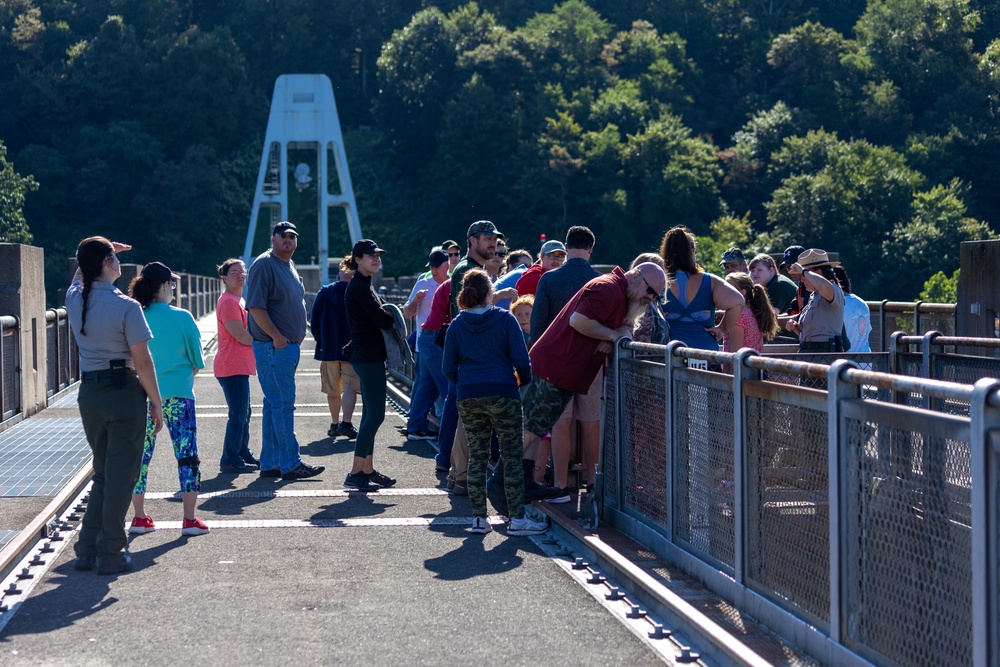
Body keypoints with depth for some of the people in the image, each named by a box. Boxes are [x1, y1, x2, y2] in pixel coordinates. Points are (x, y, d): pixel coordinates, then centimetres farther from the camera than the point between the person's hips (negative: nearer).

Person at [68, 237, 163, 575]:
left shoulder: (74, 299, 1)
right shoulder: (126, 307, -15)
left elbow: (81, 274, 29)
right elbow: (142, 362, -13)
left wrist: (94, 255, 31)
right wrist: (156, 402, -5)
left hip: (89, 392, 6)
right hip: (123, 391, -6)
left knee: (103, 472, 18)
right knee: (121, 474, 2)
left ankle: (87, 550, 17)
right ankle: (110, 555, 5)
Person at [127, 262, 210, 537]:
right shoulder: (182, 318, -7)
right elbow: (197, 361, 0)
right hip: (178, 395, -3)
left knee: (140, 455, 11)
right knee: (187, 455, 3)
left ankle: (139, 517, 15)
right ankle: (190, 519, 1)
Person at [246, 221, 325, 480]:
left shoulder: (289, 267, 19)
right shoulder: (264, 265, -11)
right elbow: (255, 306, -19)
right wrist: (277, 337, -21)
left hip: (289, 346, 10)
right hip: (273, 347, -10)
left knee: (275, 405, 11)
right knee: (283, 405, -8)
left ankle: (270, 463, 16)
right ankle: (291, 464, -7)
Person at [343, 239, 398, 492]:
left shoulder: (363, 286, 17)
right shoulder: (359, 288, -15)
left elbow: (379, 316, 17)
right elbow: (383, 320, -18)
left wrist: (388, 316, -3)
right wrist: (394, 318, 2)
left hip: (369, 355, 11)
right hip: (368, 356, -11)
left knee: (371, 414, 12)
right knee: (375, 414, -10)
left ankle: (368, 470, 17)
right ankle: (355, 473, -9)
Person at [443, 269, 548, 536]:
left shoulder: (457, 325, 6)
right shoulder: (505, 319, -2)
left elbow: (449, 369, 7)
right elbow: (521, 359, -5)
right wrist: (526, 384, 12)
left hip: (468, 396, 3)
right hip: (502, 394, -3)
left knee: (477, 457, 9)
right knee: (511, 457, 1)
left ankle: (479, 518, 9)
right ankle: (517, 519, -1)